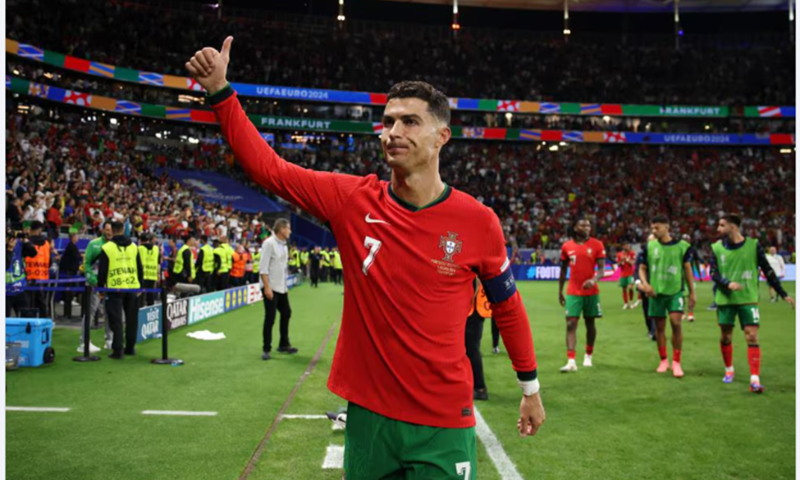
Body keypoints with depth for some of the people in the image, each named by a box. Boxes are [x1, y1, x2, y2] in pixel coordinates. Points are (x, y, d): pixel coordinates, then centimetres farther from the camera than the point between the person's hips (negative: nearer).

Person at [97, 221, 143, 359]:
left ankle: (118, 350, -4)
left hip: (115, 288, -3)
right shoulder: (133, 246, 7)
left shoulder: (107, 248, -3)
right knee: (132, 319, 13)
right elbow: (140, 268, 10)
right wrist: (140, 285, 19)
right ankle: (130, 348, 20)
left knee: (116, 319, 0)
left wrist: (100, 287, 10)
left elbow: (102, 271, -2)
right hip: (132, 287, 3)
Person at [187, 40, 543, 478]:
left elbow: (507, 305, 4)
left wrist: (530, 386, 12)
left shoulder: (478, 222, -9)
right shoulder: (351, 200, -7)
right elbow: (267, 167, -4)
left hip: (443, 424, -1)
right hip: (368, 413, 2)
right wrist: (219, 91, -11)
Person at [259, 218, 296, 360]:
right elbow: (263, 267, -18)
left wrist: (285, 285, 16)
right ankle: (266, 350, 6)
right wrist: (267, 287, -22)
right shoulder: (269, 243, -14)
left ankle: (283, 345, 28)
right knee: (270, 318, -5)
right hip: (271, 288, -9)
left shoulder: (283, 245, 12)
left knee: (286, 313, 15)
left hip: (281, 288, 9)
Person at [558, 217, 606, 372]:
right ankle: (571, 361, -12)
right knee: (571, 324, -9)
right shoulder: (567, 246, 2)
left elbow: (601, 268, -6)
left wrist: (594, 280, -27)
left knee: (590, 323, 11)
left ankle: (588, 356, 29)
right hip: (573, 292, 1)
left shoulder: (597, 245, -3)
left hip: (591, 291, 0)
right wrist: (560, 291, 12)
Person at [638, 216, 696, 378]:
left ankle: (676, 362, -1)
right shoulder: (649, 246, 1)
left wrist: (692, 292, 6)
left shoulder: (682, 246, -3)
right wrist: (645, 284, -10)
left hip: (675, 291, -2)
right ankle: (663, 360, 24)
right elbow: (642, 268, 8)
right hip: (656, 292, 2)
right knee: (660, 327, 7)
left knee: (676, 323, -14)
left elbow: (687, 269, 5)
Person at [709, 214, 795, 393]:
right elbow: (713, 273, -2)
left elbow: (768, 271, 2)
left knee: (752, 337, -10)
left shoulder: (753, 245, -4)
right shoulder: (717, 247, 1)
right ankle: (729, 370, 31)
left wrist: (784, 294, 2)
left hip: (748, 299, -2)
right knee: (726, 337, 9)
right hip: (725, 299, 2)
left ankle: (755, 379, -9)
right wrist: (728, 284, -22)